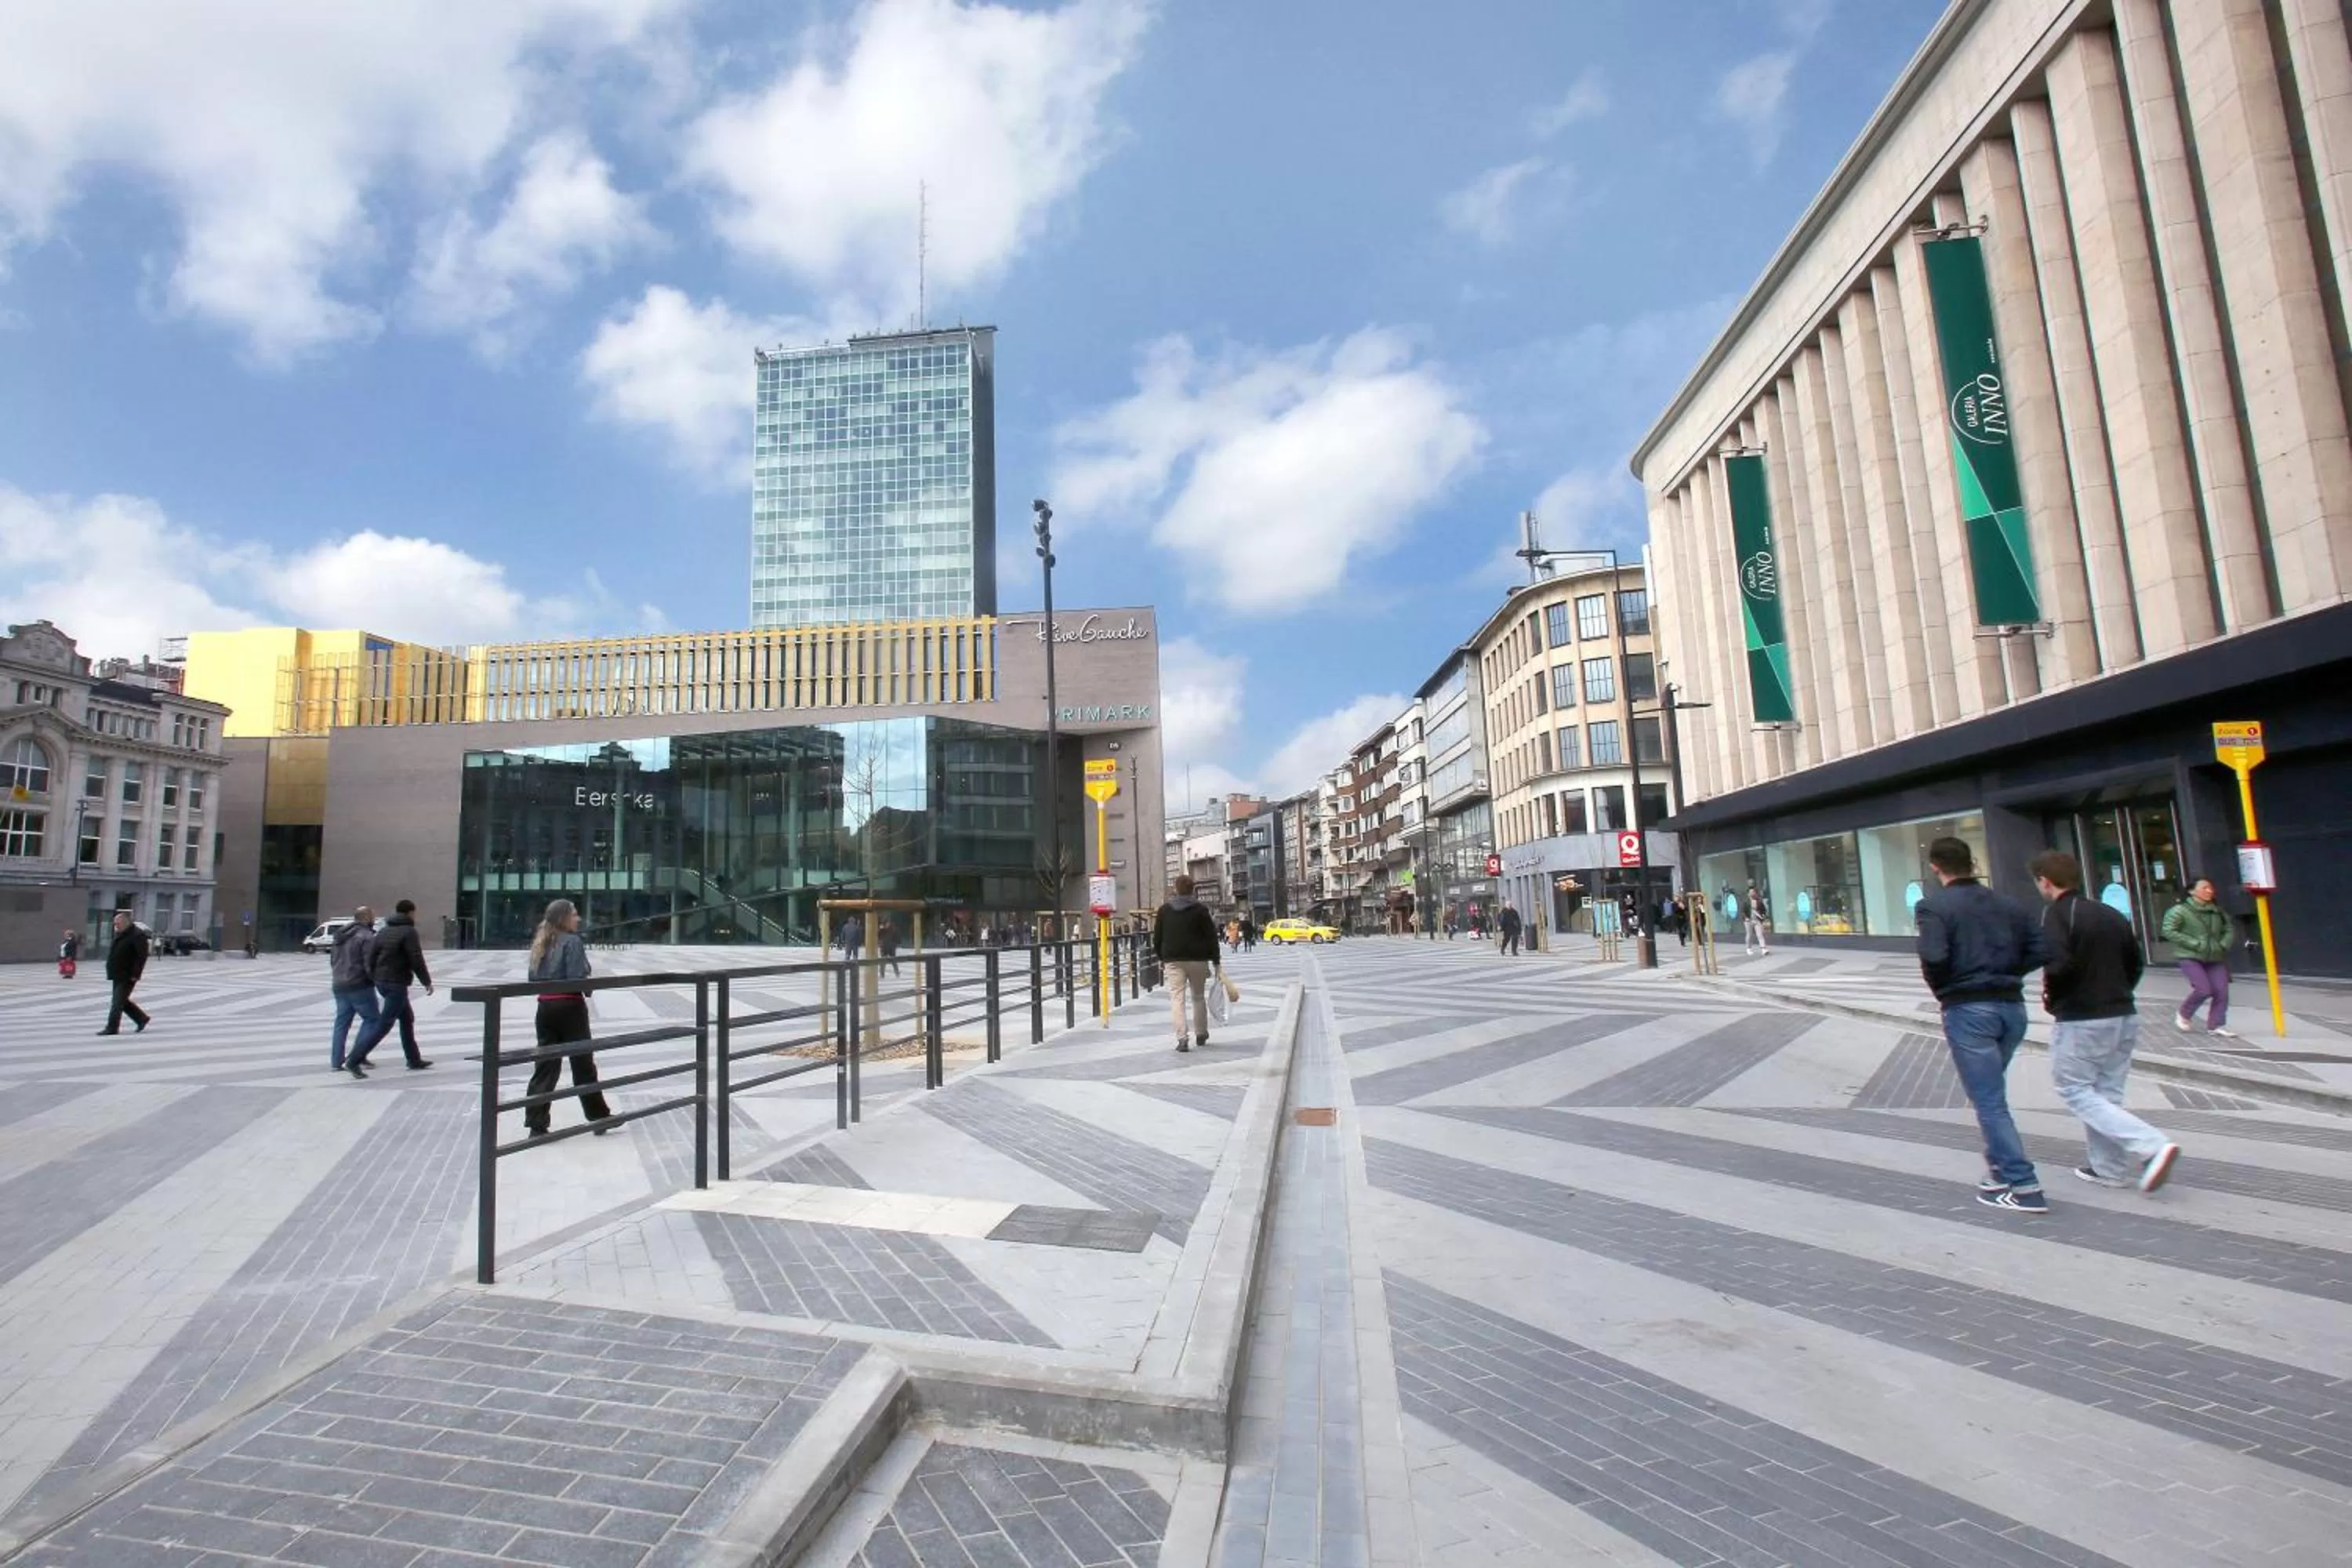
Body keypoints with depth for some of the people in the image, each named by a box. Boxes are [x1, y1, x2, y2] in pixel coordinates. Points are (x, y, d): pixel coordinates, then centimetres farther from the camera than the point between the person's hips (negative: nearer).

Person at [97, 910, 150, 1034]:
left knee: (118, 1002, -6)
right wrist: (111, 972, 14)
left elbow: (142, 956, -20)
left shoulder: (137, 935, -16)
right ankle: (142, 1019, 24)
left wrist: (135, 975, -22)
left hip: (128, 976, -9)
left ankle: (112, 1028, 0)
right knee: (122, 1001, 13)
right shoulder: (119, 934, 12)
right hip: (117, 975, 9)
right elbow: (113, 953, 21)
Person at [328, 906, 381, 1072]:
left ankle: (336, 1062, 11)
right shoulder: (366, 937, -13)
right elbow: (370, 965, -19)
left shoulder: (341, 936, 15)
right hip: (359, 986, -8)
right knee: (371, 1019, 2)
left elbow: (333, 961, 22)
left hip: (339, 986, 8)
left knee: (341, 1023, 12)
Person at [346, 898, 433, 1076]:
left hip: (382, 982, 9)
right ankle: (353, 1061, -10)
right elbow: (416, 961, -15)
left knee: (407, 1018, 17)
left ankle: (414, 1060, 23)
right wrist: (427, 982, -5)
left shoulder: (384, 931, 12)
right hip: (396, 984, -9)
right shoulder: (409, 932, -11)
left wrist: (374, 979, 17)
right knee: (383, 1025, -6)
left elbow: (371, 958, 11)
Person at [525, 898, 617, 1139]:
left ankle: (537, 1124, 8)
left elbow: (533, 977, 11)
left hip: (546, 1006, 7)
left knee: (546, 1065, 10)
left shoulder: (541, 942, 12)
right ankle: (598, 1117, 14)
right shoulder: (572, 941, -11)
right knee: (583, 1063, 3)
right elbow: (576, 979, -18)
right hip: (569, 1007, -7)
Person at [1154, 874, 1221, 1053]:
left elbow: (1157, 937, 9)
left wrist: (1160, 957, 20)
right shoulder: (1200, 910, -1)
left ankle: (1182, 1037, -15)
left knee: (1177, 998, -3)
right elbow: (1211, 937, -2)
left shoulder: (1164, 910, 5)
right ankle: (1201, 1034, 25)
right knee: (1199, 997, 14)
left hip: (1173, 960, 0)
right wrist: (1216, 961, 4)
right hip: (1197, 959, 0)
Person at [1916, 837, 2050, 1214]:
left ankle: (2024, 1188, 1)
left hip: (1968, 1010, -6)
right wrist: (2007, 974, 11)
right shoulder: (2008, 905, 9)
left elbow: (1933, 957, -21)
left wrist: (1941, 990, -2)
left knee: (1990, 1102, 0)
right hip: (2012, 1006, 7)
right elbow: (2040, 951, 2)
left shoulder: (1934, 905, -9)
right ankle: (2000, 1169, 26)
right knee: (1990, 1094, 22)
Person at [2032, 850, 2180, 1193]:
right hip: (2124, 1016, 8)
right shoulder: (2111, 915, 10)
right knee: (2107, 1093, 15)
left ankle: (2152, 1146, -11)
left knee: (2076, 1092, 2)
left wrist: (2052, 997, -6)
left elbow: (2060, 965, -24)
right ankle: (2110, 1168, 17)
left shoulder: (2057, 913, -13)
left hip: (2080, 1021, -8)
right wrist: (2113, 995, 16)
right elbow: (2135, 965, 13)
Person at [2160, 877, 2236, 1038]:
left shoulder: (2218, 912, 11)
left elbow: (2228, 930, 20)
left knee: (2222, 991, -2)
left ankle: (2216, 1025, 11)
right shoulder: (2180, 910, -8)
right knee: (2204, 990, -15)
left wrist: (2223, 945, 1)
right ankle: (2184, 1015, 10)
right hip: (2190, 958, -6)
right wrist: (2195, 944, -17)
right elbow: (2169, 931, -13)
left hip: (2215, 958, 6)